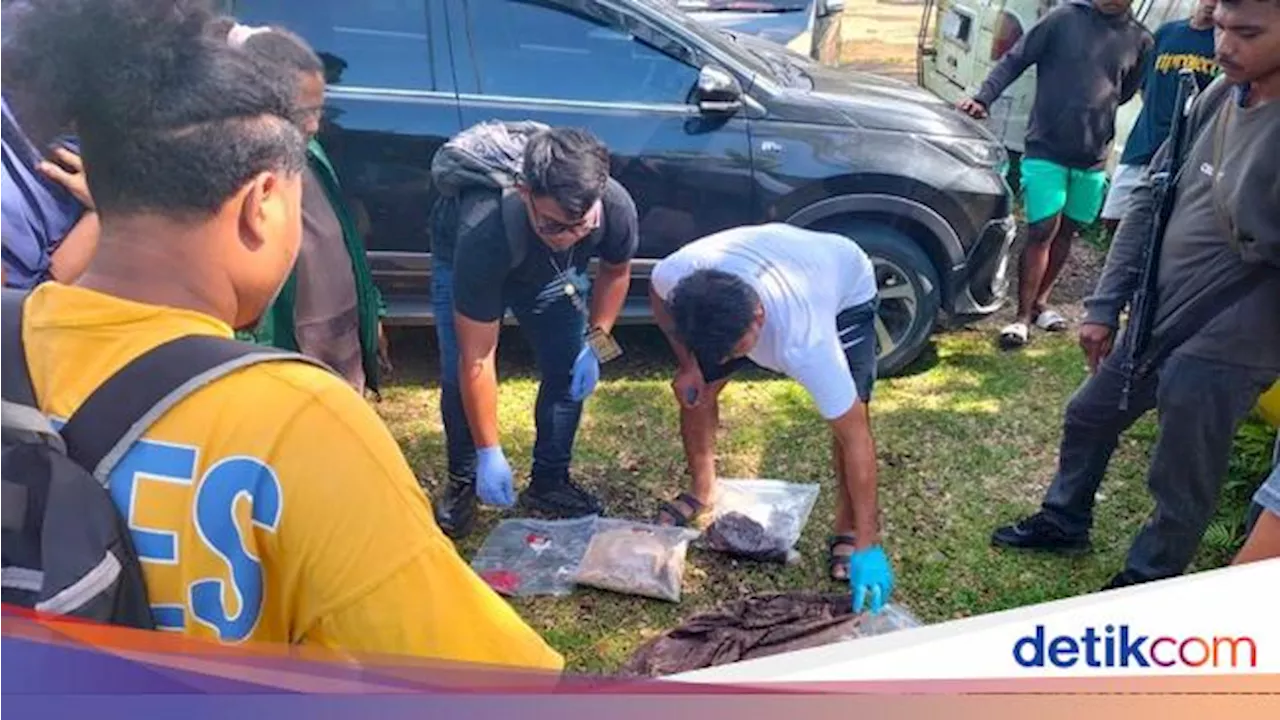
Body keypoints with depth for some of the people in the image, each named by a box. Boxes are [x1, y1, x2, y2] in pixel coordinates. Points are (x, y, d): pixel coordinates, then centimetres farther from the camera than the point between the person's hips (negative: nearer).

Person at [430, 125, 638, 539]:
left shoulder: (617, 207, -36)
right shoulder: (484, 235, -46)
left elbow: (615, 270, -8)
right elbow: (476, 361, -38)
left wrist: (596, 342, -15)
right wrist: (490, 454, -33)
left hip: (554, 272, 3)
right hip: (462, 260, -3)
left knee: (570, 372, -6)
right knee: (458, 378, -14)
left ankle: (549, 483, 14)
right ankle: (462, 482, 12)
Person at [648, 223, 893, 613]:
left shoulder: (804, 342, -46)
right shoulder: (679, 274, -37)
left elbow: (855, 437, -38)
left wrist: (867, 546, -34)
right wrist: (688, 363, -16)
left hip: (845, 285, -4)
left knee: (853, 416, -20)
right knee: (697, 388, -4)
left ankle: (849, 532, 2)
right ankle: (703, 493, 21)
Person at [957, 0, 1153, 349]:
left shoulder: (1140, 40, 4)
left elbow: (1125, 92, 16)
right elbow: (1014, 61, -5)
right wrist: (983, 98, -16)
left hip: (1094, 158, 4)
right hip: (1046, 149, -4)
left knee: (1067, 231, 13)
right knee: (1042, 231, -6)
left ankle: (1041, 301, 29)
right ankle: (1023, 316, 3)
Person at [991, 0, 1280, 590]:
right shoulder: (1220, 94, 0)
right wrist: (1105, 306, 5)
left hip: (1221, 353, -7)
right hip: (1155, 321, 8)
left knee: (1181, 490, 8)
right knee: (1088, 418, 24)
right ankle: (1064, 522, 48)